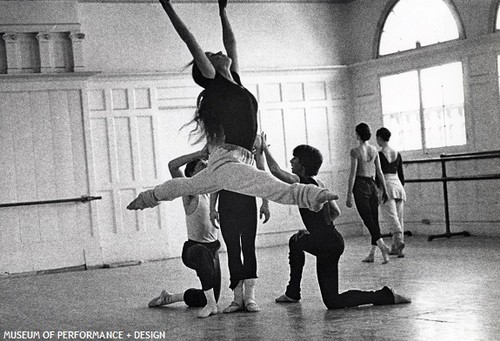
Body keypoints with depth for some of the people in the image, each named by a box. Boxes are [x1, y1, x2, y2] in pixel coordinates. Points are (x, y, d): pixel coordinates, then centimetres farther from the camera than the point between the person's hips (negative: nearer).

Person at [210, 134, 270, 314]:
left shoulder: (254, 139, 6)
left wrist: (265, 202, 1)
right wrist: (212, 207, 5)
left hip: (247, 198, -1)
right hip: (226, 199, 1)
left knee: (248, 246, -2)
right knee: (232, 248, 2)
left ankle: (249, 297, 2)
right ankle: (238, 298, 6)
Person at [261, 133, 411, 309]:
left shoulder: (304, 183, -13)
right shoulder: (318, 183, 13)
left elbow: (276, 170, -20)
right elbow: (336, 212, 19)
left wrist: (265, 148, -5)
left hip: (328, 245, -9)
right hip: (330, 239, 9)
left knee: (332, 301, -1)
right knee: (295, 242, 31)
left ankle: (386, 296, -5)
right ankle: (293, 293, 37)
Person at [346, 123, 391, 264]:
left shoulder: (355, 151, -11)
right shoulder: (374, 150, 7)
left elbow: (353, 174, -13)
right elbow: (379, 172, 10)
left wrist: (349, 195, -11)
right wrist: (384, 190, 17)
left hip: (360, 186, -6)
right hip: (372, 185, 6)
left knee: (368, 220, -5)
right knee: (374, 219, 8)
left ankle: (383, 246, -23)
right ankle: (372, 254, 11)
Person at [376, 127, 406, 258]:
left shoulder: (379, 154, -8)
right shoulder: (397, 154, 10)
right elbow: (401, 174, 14)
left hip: (386, 186, -6)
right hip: (398, 185, 6)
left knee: (391, 217, -12)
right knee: (399, 218, 9)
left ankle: (399, 240, -31)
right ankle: (395, 247, 13)